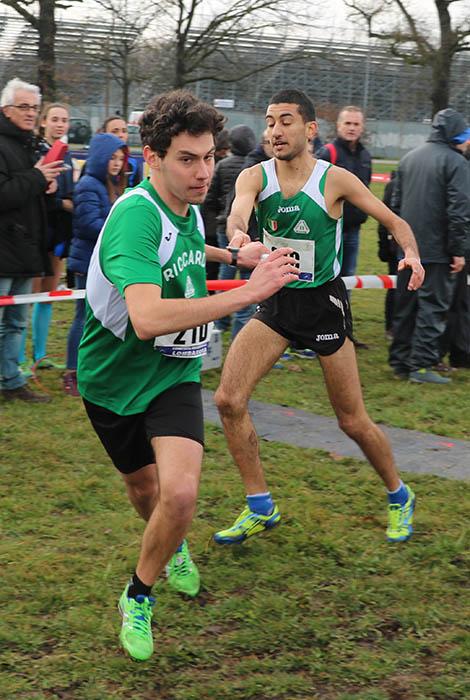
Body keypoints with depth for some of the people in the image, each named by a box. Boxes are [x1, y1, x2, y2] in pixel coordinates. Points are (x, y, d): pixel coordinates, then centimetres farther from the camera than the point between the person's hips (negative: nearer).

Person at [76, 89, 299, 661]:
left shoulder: (189, 210, -3)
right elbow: (147, 318, -45)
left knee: (179, 492, -19)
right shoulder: (135, 217, -30)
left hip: (174, 373, 4)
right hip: (114, 376, -4)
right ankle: (173, 547, 55)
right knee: (142, 488, 18)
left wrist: (233, 255, 20)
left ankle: (138, 597, 7)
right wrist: (248, 292, -44)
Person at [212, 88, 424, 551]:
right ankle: (261, 508, 5)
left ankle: (399, 497, 31)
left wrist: (411, 254, -27)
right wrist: (238, 236, -54)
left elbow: (394, 222, -5)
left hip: (323, 302, -3)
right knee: (228, 399, -10)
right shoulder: (255, 177, -8)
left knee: (352, 420, 4)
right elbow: (238, 212, -30)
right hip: (276, 300, 3)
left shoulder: (335, 180, -13)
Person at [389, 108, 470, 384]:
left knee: (405, 306, 13)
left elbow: (396, 203, 17)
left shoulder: (409, 158, 12)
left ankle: (400, 361, 18)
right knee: (433, 307, -2)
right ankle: (422, 365, -4)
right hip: (438, 251, -7)